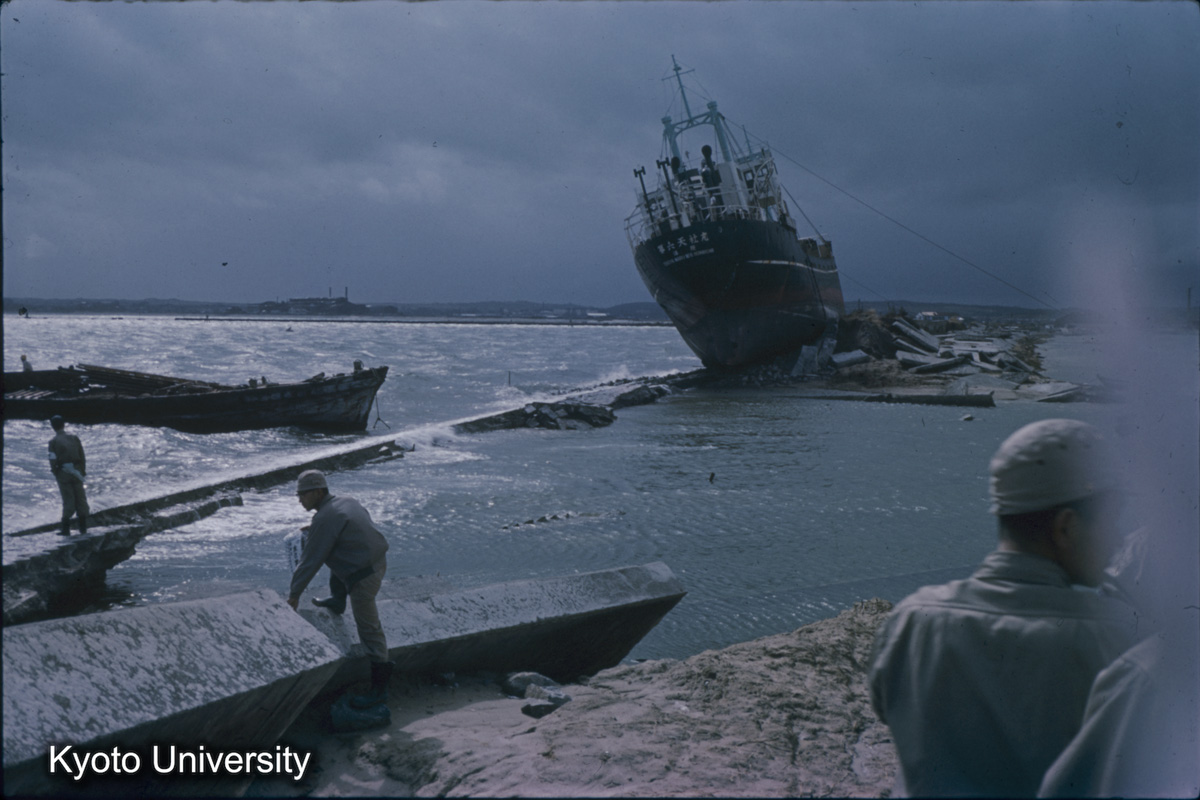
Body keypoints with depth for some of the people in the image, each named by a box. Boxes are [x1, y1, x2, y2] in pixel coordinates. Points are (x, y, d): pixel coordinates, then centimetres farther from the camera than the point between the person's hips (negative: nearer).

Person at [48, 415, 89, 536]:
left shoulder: (54, 441, -7)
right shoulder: (74, 437, 3)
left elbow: (53, 460, -12)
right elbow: (82, 456, 4)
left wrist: (54, 472, 3)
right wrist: (83, 470, 11)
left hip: (63, 473, -2)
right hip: (76, 471, 2)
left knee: (68, 500, 3)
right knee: (80, 498, 10)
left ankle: (66, 528, 3)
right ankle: (83, 527, 13)